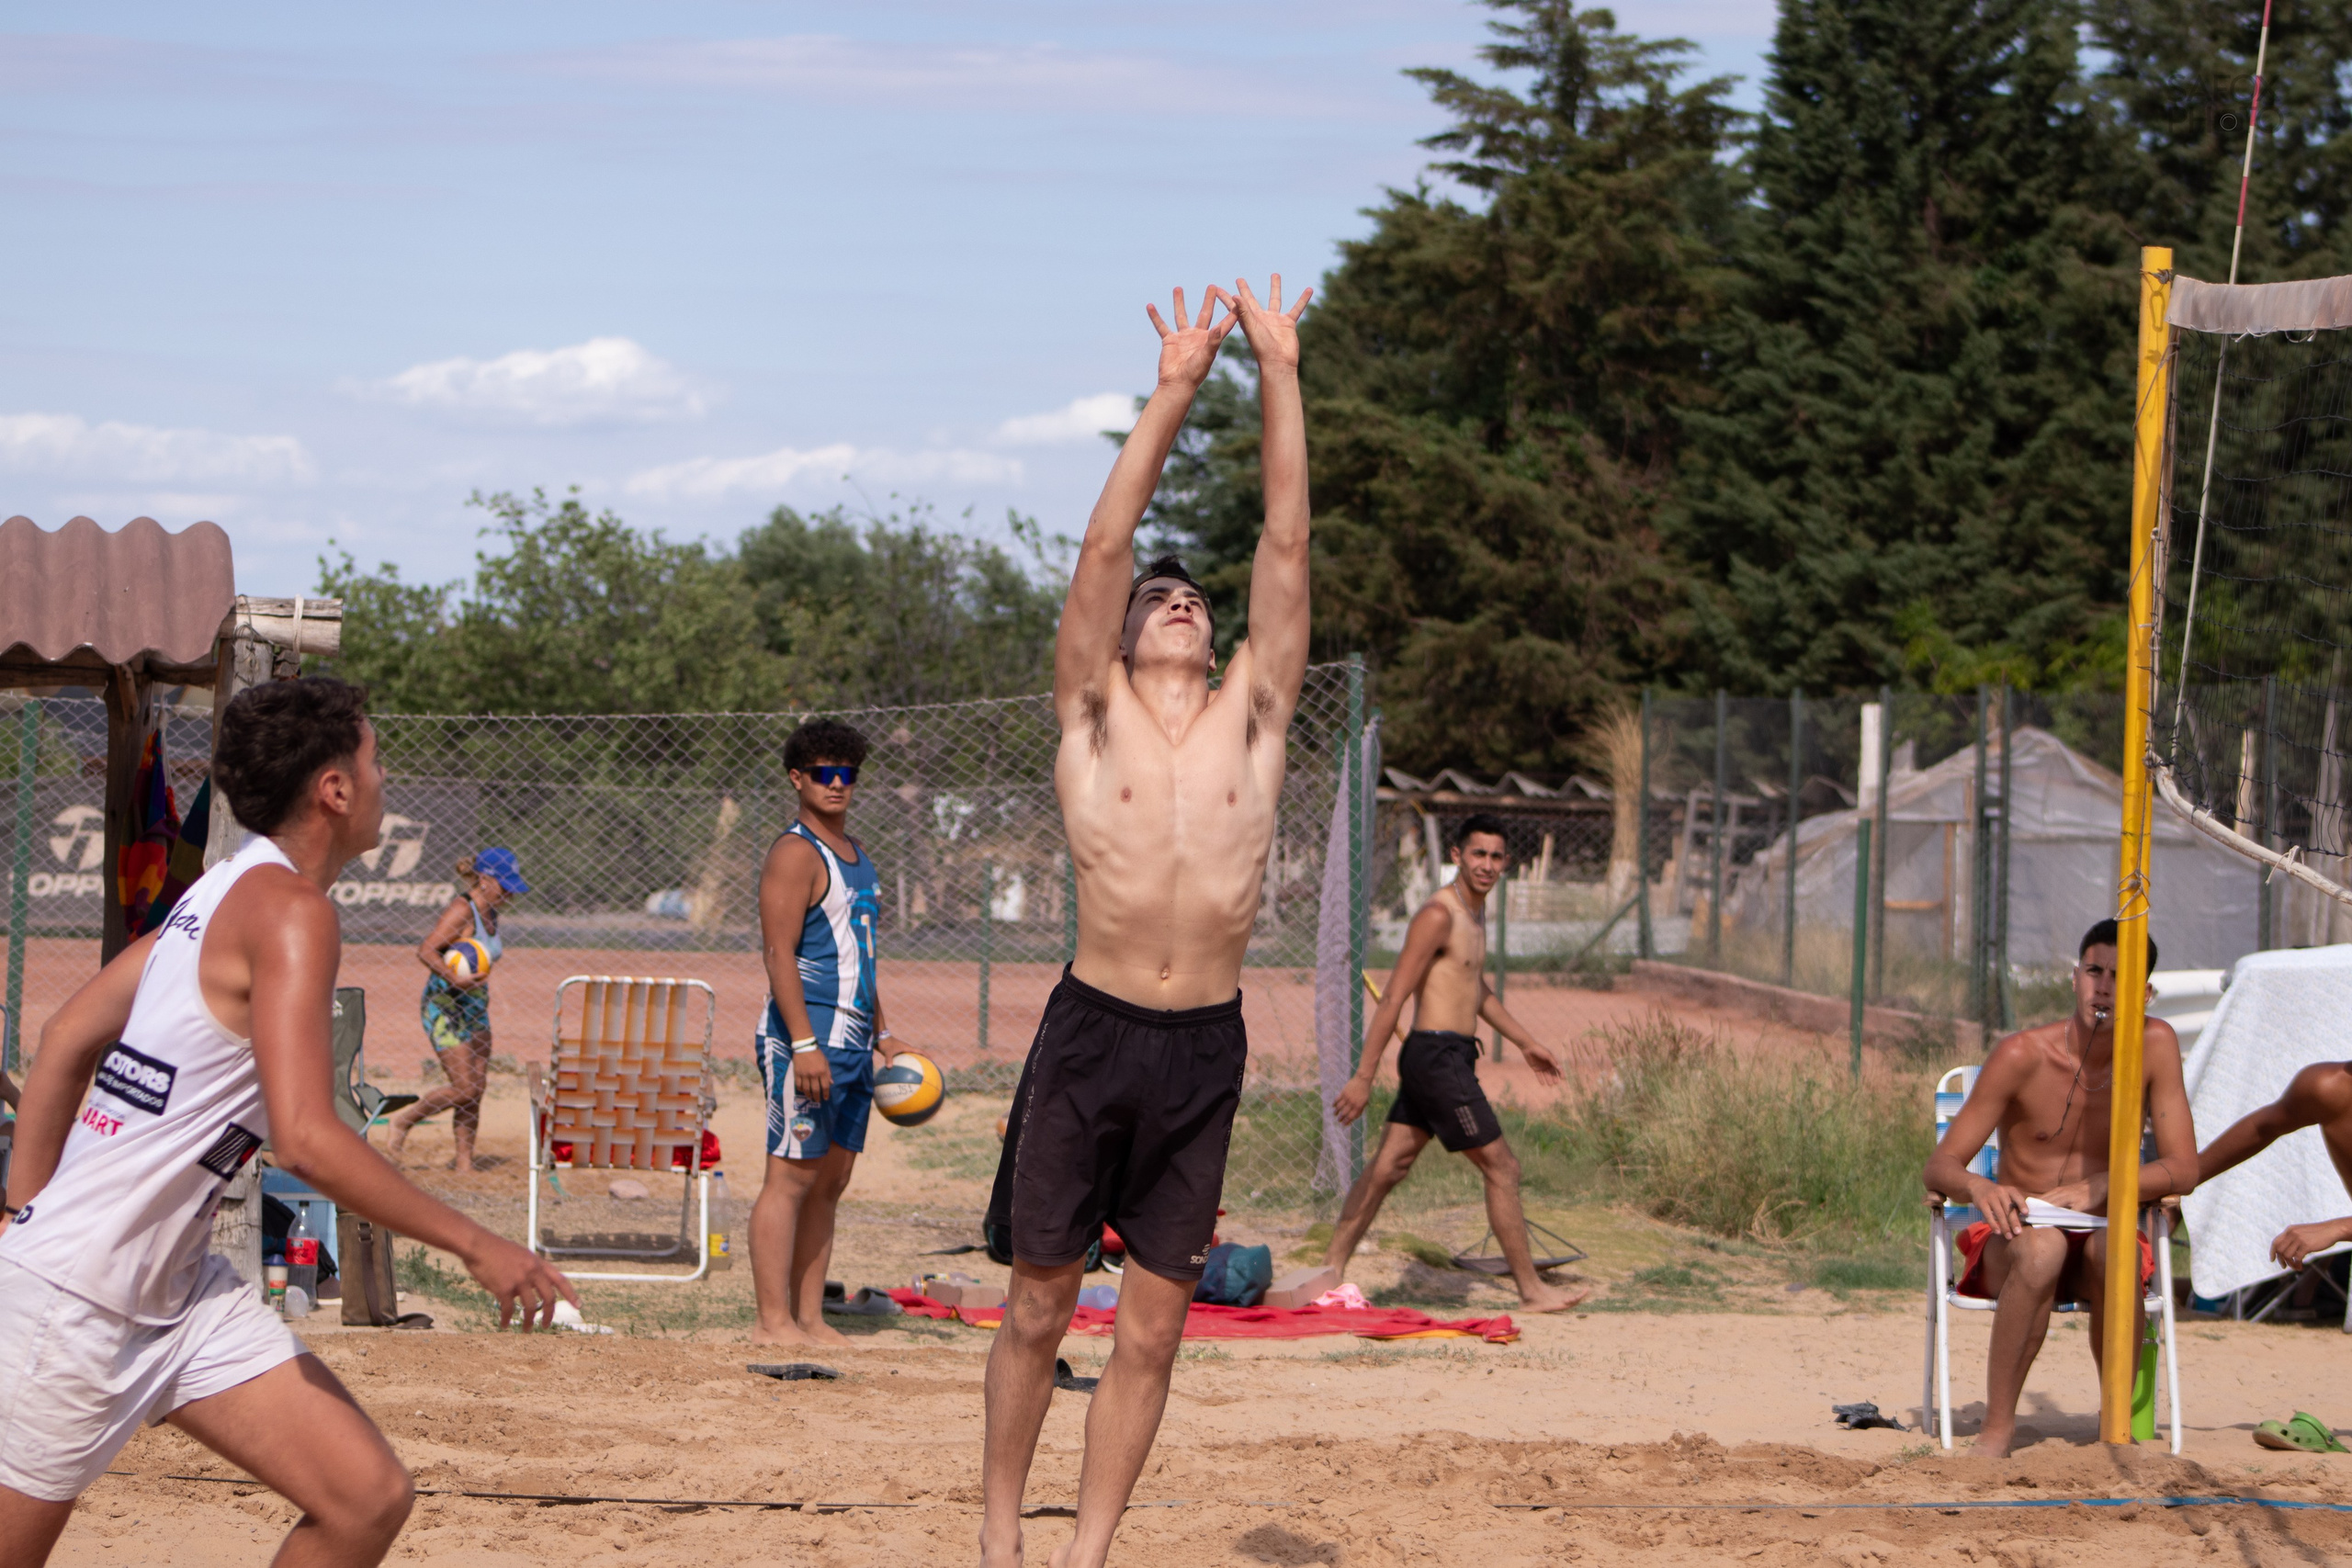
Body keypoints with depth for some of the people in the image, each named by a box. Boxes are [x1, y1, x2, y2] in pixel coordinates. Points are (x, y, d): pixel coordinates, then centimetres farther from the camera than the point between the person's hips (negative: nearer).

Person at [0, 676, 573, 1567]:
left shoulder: (222, 893, 11)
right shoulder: (290, 910, -17)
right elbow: (305, 1139, -27)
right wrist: (473, 1244, -20)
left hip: (180, 1291, 9)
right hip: (75, 1298, -9)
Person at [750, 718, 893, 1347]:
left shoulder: (854, 853, 19)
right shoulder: (796, 852, -10)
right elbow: (779, 952, -17)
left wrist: (880, 1033, 25)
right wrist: (805, 1044, -24)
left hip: (852, 1040, 9)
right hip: (808, 1037, -9)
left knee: (831, 1181, 8)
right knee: (792, 1175, -9)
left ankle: (810, 1319, 11)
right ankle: (773, 1322, -10)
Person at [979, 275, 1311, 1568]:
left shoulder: (1251, 719, 8)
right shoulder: (1092, 717, 4)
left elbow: (1285, 544, 5)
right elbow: (1105, 548, -4)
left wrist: (1279, 377, 1)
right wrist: (1172, 394, -7)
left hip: (1206, 1048, 2)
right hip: (1092, 1028, -2)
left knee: (1151, 1330, 4)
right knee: (1039, 1304, 6)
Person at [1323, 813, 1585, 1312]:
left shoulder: (1474, 913, 15)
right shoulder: (1438, 915, -15)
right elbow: (1393, 998, -18)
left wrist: (1526, 1042, 36)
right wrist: (1364, 1078, -20)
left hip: (1450, 1057, 10)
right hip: (1437, 1057, -10)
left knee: (1389, 1166, 10)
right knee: (1501, 1167, -4)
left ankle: (1331, 1269, 14)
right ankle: (1532, 1290, 2)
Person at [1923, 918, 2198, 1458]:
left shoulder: (2155, 1046, -6)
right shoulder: (2023, 1056, -11)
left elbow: (2184, 1170, -8)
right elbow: (1940, 1166, -10)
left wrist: (2099, 1188, -25)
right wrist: (1978, 1187, -34)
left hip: (2099, 1236, 1)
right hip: (2015, 1243, -1)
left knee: (2112, 1247, -35)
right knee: (2042, 1245, -37)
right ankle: (1997, 1425, -29)